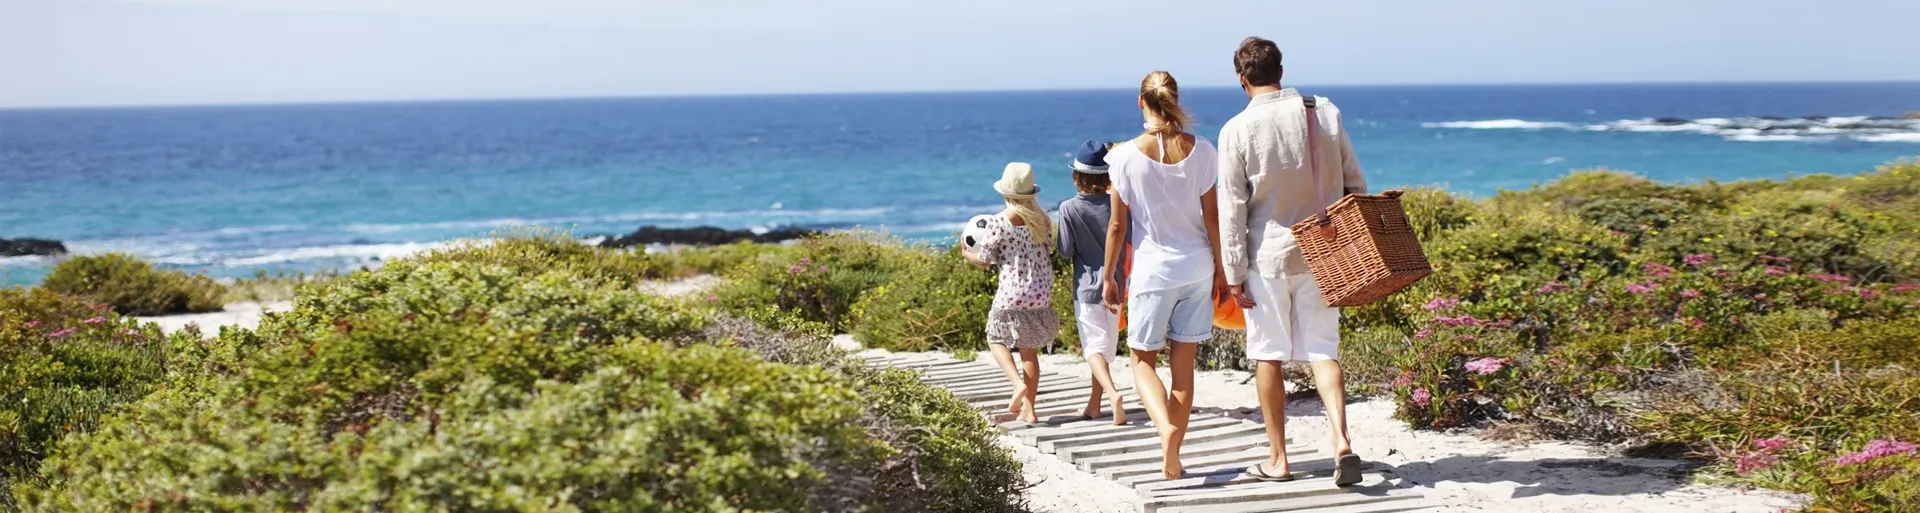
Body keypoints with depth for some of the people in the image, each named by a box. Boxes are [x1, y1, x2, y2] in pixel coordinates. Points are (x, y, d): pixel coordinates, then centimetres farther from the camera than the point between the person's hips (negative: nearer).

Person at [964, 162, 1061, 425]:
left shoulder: (998, 223, -12)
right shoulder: (1043, 219, 2)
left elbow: (985, 260, -4)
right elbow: (1048, 252, 12)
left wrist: (966, 254, 17)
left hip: (1012, 295, -4)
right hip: (1042, 293, 5)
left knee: (996, 339, 16)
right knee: (1030, 349, 14)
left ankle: (1018, 383, -7)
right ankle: (1028, 409, 14)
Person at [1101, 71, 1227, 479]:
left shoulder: (1127, 156, -10)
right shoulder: (1200, 151, -4)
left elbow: (1117, 224, -5)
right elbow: (1211, 217, 0)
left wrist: (1108, 277, 5)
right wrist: (1221, 268, 11)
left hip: (1152, 270, -3)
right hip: (1196, 268, 3)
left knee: (1143, 360, 10)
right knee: (1183, 365, 10)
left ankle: (1165, 425, -18)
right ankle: (1172, 458, 13)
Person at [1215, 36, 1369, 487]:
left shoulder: (1237, 130, -10)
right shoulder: (1324, 113, 0)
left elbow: (1231, 209, -10)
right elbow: (1354, 182, 5)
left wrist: (1234, 274, -5)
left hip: (1268, 255, -3)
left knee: (1269, 355, 8)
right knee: (1321, 349, 7)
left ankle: (1278, 460, 14)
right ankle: (1341, 441, -13)